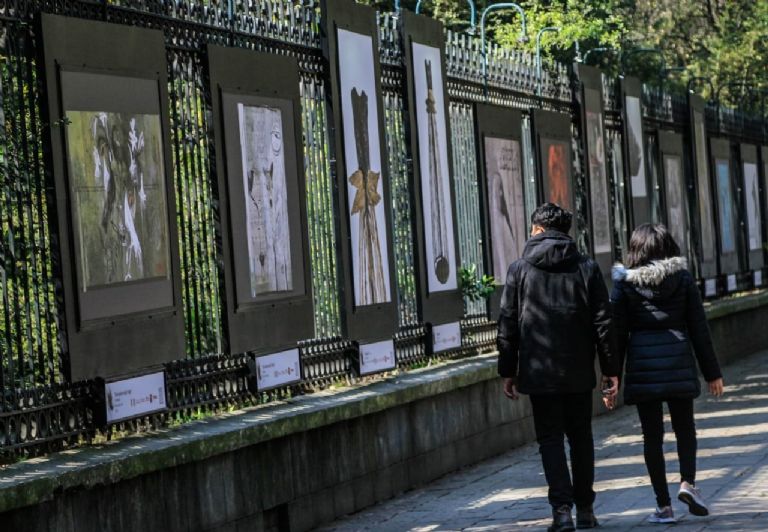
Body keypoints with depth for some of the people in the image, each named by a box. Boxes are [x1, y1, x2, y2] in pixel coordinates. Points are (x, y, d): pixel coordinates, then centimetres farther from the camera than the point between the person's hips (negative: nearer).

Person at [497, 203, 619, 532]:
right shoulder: (587, 268, 2)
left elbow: (507, 325, -1)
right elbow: (603, 322, 0)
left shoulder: (519, 270, -1)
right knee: (580, 437, 13)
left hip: (539, 371, -1)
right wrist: (610, 368, 4)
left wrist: (508, 371, 5)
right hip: (578, 372, 2)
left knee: (550, 439, 3)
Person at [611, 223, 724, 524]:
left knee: (652, 435, 5)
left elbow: (618, 333, -2)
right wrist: (712, 372, 8)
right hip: (679, 360, 1)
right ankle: (687, 482, -5)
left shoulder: (624, 282, 0)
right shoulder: (683, 278, 3)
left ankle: (664, 506, 4)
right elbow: (699, 329, 3)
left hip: (642, 365, -1)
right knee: (684, 426, 17)